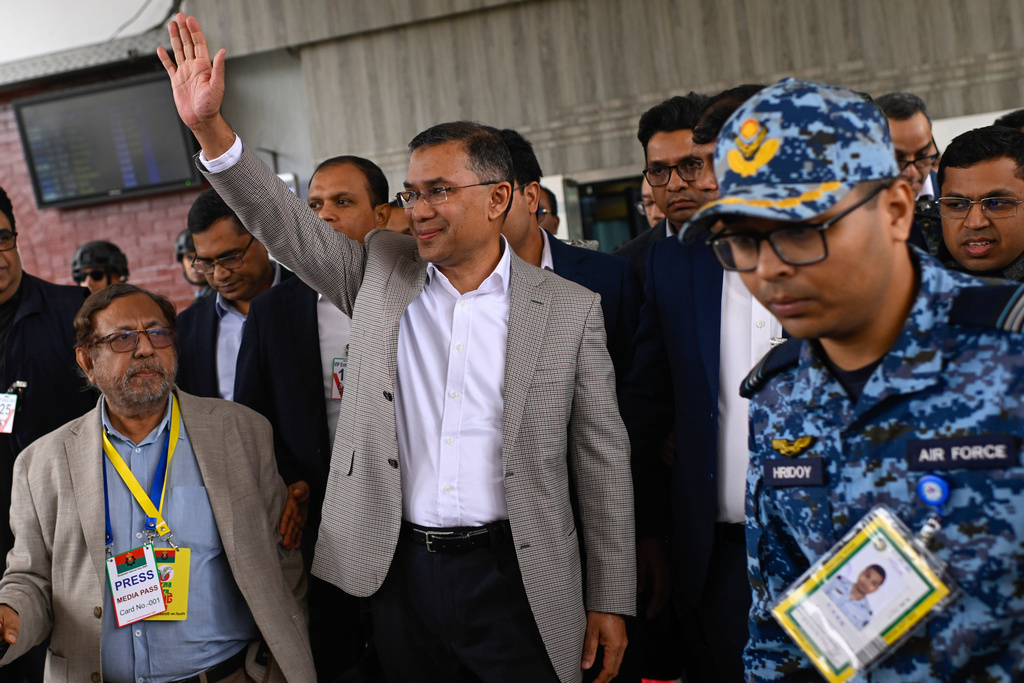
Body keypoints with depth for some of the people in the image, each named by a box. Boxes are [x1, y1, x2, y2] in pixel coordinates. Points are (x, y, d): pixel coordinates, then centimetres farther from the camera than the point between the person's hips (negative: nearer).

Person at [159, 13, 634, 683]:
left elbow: (603, 458, -2)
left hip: (514, 578, -2)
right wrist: (209, 124, -16)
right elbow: (286, 223, -2)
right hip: (399, 572, 3)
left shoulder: (570, 308, -4)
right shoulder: (381, 273, 4)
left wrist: (610, 601, -1)